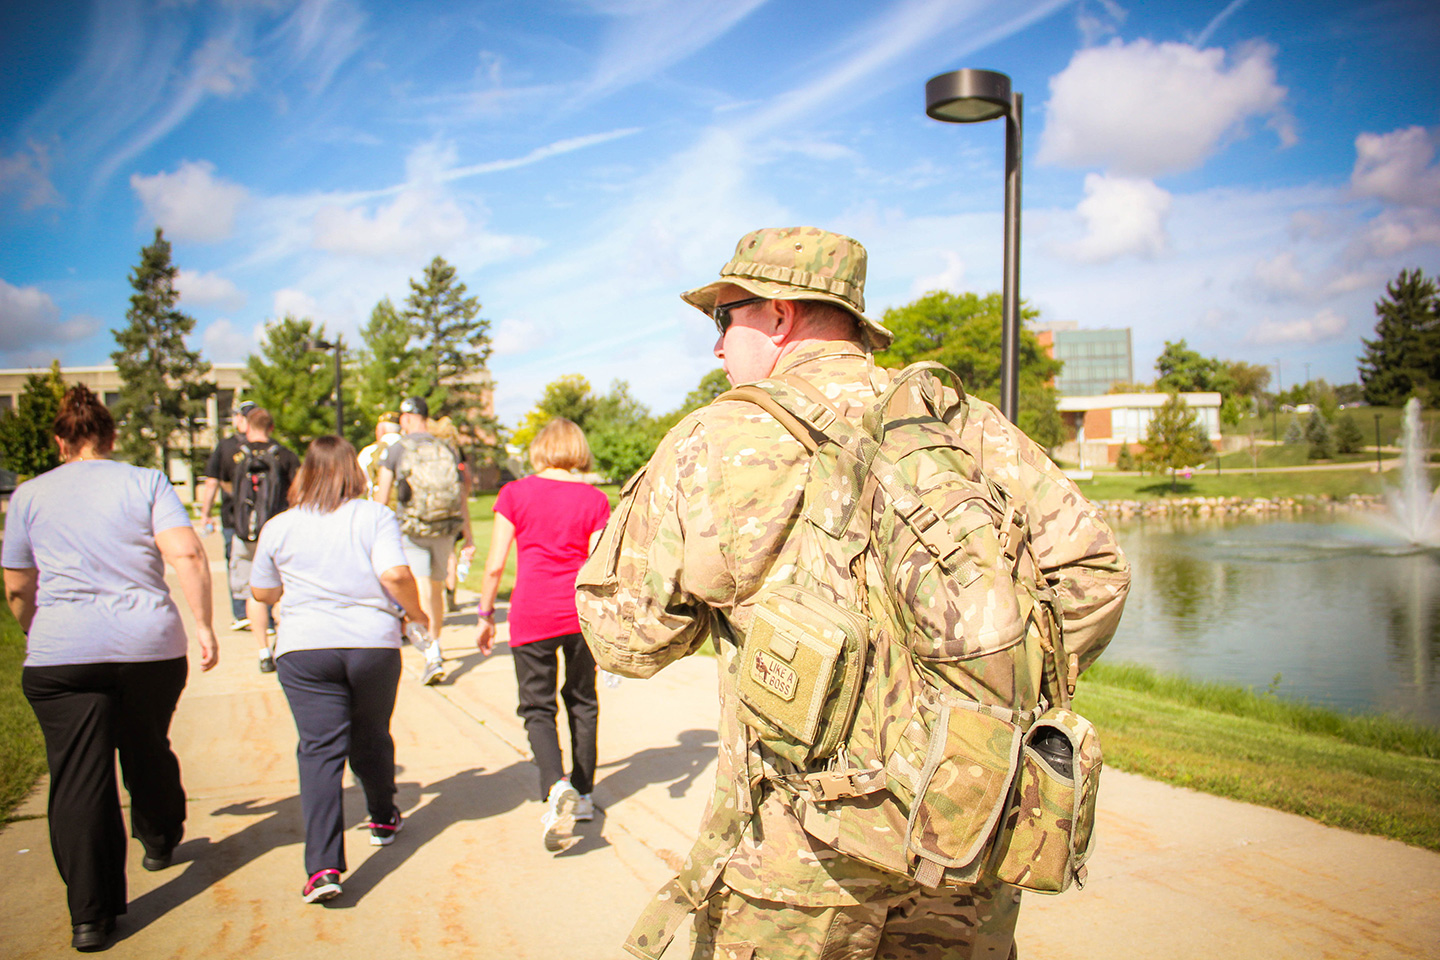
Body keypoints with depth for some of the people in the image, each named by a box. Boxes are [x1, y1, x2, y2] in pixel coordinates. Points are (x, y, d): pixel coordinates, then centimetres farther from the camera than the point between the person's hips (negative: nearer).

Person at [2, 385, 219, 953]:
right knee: (147, 750, 21)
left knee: (78, 778, 1)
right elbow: (187, 554, -10)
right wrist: (203, 625, -5)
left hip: (61, 653, 0)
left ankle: (90, 918, 2)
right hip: (151, 644, 1)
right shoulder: (146, 482, 4)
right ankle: (159, 842, 44)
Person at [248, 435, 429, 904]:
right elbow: (395, 574, -14)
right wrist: (414, 611, 3)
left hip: (304, 647, 0)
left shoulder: (278, 527, 6)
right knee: (372, 739, 19)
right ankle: (383, 820, 40)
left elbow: (262, 591, 15)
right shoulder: (376, 517, -2)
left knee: (319, 750, -2)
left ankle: (323, 866, -11)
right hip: (373, 641, 0)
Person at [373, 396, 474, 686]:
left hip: (412, 529, -3)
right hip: (445, 529, 3)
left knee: (421, 589, -6)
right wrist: (468, 538, 8)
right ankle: (434, 646, 33)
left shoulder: (396, 450, -1)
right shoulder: (447, 450, 7)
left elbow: (382, 496, 0)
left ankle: (434, 660, -20)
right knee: (437, 587, 19)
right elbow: (462, 497, 4)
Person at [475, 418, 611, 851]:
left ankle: (556, 787, -17)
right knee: (582, 702, 18)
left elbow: (495, 565, -2)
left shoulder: (515, 494, -1)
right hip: (581, 613, 2)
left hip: (532, 616, -2)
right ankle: (583, 794, 27)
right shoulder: (594, 500, 0)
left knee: (537, 707, 7)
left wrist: (486, 615, 10)